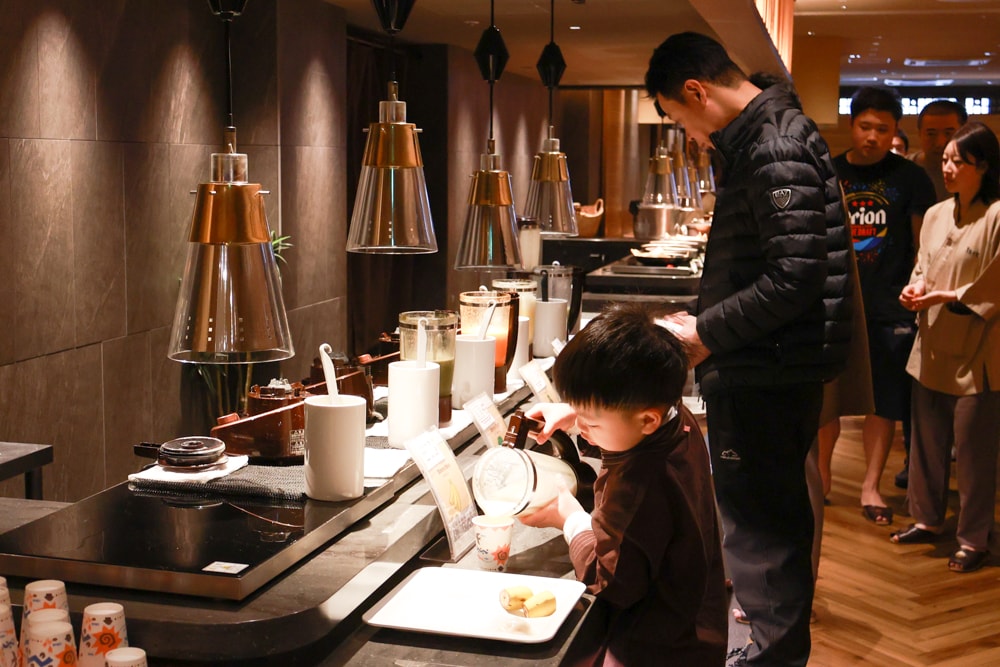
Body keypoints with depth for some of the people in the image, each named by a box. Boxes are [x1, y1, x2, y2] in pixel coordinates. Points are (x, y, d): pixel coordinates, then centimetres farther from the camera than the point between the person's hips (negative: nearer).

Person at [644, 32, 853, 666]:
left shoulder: (776, 150, -19)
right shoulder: (764, 138, 14)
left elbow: (794, 277, -25)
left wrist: (708, 334, -16)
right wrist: (703, 321, 16)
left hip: (766, 376, -11)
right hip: (768, 368, 11)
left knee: (758, 529, -2)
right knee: (775, 516, 21)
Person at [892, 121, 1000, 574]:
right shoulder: (935, 215, 9)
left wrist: (945, 297, -18)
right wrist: (915, 289, -5)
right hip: (932, 348, 7)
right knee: (926, 439, 16)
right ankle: (926, 519, 32)